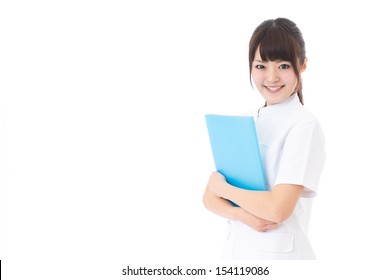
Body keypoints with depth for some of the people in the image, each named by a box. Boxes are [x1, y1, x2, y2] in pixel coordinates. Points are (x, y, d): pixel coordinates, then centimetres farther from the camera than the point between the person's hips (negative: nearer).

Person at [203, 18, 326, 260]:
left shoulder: (305, 125, -15)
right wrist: (243, 214, -17)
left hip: (281, 252, -6)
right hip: (236, 248, 6)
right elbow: (210, 197, 3)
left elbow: (278, 208, -23)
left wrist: (223, 187, -9)